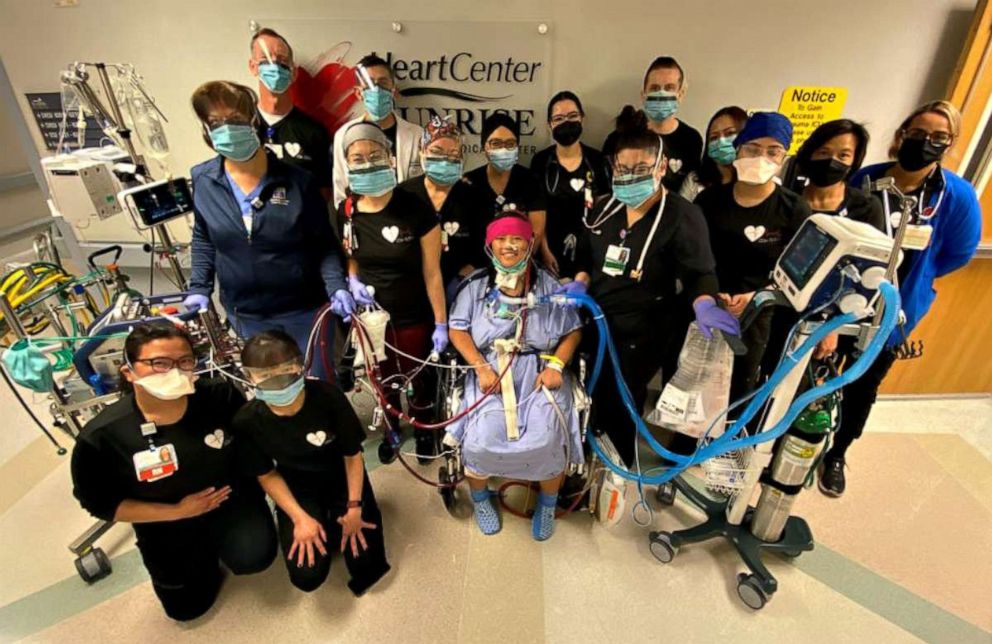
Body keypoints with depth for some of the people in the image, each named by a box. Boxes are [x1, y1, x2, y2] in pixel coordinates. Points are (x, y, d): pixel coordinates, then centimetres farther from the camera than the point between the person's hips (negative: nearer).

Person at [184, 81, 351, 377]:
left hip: (305, 310, -2)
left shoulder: (297, 181, -11)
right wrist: (199, 288, 4)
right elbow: (203, 239, 12)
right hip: (245, 316, 3)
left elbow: (324, 244, -6)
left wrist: (336, 287, -20)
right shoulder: (203, 181, -3)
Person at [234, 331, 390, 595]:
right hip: (298, 489, 1)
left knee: (364, 564, -9)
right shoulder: (248, 421, -24)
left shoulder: (328, 396, -29)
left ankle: (335, 519, 19)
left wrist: (354, 507, -17)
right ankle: (323, 522, 17)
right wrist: (300, 518, -14)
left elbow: (353, 455, -14)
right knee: (307, 577, -12)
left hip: (342, 479, -1)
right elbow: (267, 475, -7)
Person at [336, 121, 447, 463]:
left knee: (417, 376, 16)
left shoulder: (415, 209, -19)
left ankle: (423, 428, 47)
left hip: (414, 316, -3)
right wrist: (352, 279, -9)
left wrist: (441, 323, -11)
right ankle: (392, 429, 50)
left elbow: (432, 272, -14)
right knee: (383, 377, 22)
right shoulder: (346, 211, -6)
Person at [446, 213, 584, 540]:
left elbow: (573, 330, 7)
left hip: (539, 372, 0)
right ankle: (480, 497, 19)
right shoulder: (476, 284, 6)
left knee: (548, 439, -20)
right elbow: (458, 330, 1)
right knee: (481, 439, -19)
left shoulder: (548, 284, 7)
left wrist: (556, 365, -9)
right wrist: (480, 367, -13)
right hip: (490, 372, 0)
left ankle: (547, 504, 16)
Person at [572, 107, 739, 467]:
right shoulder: (604, 208, 8)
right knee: (594, 399, 14)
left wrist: (704, 305, -31)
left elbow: (699, 272, -12)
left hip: (641, 332, -5)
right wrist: (580, 283, -3)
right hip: (596, 320, 5)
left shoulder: (683, 216, -9)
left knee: (618, 407, 3)